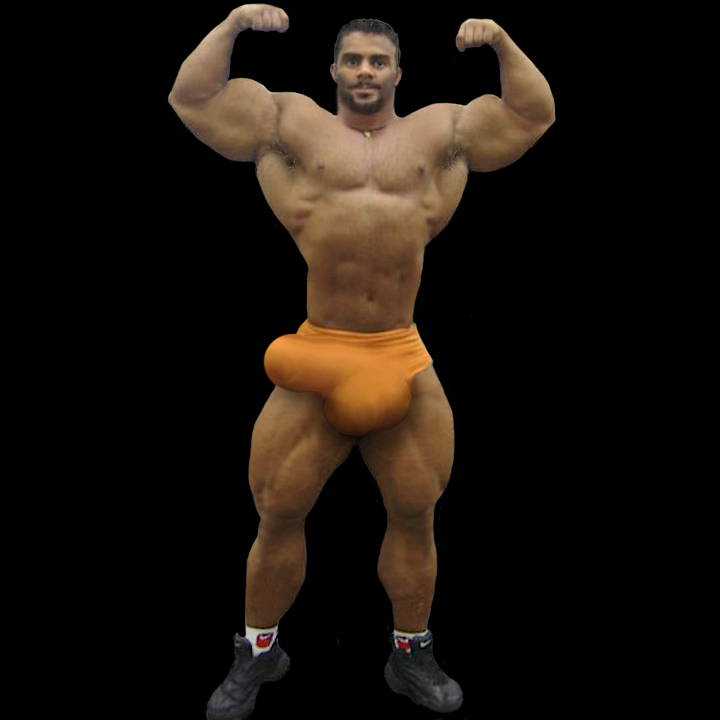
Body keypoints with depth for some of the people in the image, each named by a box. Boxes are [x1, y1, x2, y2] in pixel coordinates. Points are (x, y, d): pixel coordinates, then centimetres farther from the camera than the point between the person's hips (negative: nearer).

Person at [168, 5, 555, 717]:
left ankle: (412, 654, 32)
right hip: (312, 362, -1)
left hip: (405, 364, 2)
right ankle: (257, 651, 30)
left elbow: (535, 114, 20)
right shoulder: (291, 123, 11)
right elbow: (192, 97, 13)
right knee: (278, 514, 7)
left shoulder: (441, 130, 15)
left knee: (415, 516, 11)